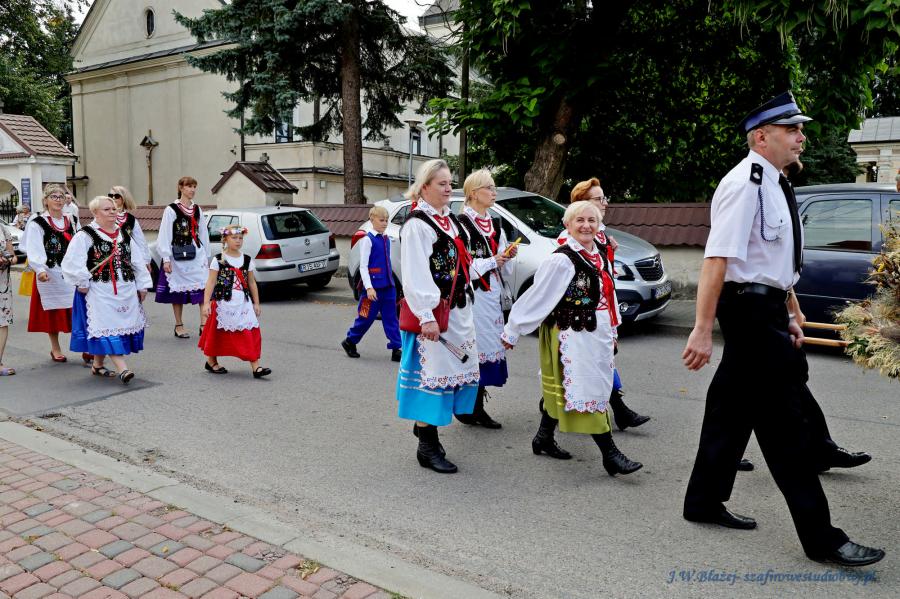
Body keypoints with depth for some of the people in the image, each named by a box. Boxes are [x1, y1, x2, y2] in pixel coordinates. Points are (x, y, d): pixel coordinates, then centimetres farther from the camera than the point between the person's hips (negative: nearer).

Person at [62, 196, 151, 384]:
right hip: (99, 290, -6)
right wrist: (82, 283, -13)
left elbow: (138, 262, 16)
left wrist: (142, 285, 12)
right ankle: (122, 369, -17)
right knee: (107, 327, -11)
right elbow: (72, 263, -11)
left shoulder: (124, 235, 15)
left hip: (125, 290, 6)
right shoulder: (85, 235, -5)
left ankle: (97, 365, 25)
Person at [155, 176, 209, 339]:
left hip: (197, 254, 4)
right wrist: (166, 259, -11)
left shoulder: (197, 210, 12)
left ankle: (204, 324, -3)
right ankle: (179, 326, 16)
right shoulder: (171, 210, -4)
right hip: (178, 255, -4)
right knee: (178, 290, 5)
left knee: (204, 288, -6)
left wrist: (206, 256, 13)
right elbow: (165, 235, -6)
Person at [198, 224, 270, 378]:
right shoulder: (218, 260, -4)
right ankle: (211, 361, 31)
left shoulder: (247, 260, 7)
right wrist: (206, 303, -13)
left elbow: (252, 283, 12)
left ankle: (255, 367, -7)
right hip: (223, 303, -3)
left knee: (251, 334, -6)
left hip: (243, 303, 3)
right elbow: (211, 282, -6)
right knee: (219, 334, 10)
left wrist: (256, 303, 12)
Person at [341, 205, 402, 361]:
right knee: (366, 317, 4)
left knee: (391, 318, 5)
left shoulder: (387, 239, 12)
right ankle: (349, 341, 25)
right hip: (374, 286, -6)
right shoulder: (368, 240, -9)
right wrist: (369, 288, -19)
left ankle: (396, 349, 7)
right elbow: (363, 266, -12)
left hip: (388, 286, 6)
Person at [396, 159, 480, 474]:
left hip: (457, 311, 9)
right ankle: (427, 447, 8)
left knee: (462, 369, 14)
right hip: (430, 312, -9)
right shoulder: (416, 224, -13)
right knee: (431, 373, -3)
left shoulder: (450, 220, 15)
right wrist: (426, 316, -23)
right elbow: (415, 276, -19)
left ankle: (425, 422, 32)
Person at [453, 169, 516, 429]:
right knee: (472, 349, -7)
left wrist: (508, 256, 0)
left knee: (490, 347, 9)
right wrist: (492, 261, -13)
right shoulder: (462, 224, -9)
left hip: (493, 295, 8)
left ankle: (478, 407, 17)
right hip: (472, 295, -8)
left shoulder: (494, 226, 18)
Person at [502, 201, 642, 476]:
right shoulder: (561, 260, -16)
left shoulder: (601, 258, 9)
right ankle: (610, 454, 3)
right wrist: (512, 331, -8)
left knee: (561, 389, 18)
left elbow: (607, 295, 17)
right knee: (588, 391, -4)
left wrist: (611, 332, 20)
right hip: (571, 336, -8)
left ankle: (544, 438, 32)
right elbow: (536, 298, -13)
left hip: (596, 336, 8)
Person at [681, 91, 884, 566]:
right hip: (750, 308, -10)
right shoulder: (744, 184, -16)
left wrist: (791, 314, 21)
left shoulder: (775, 184, 15)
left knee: (733, 406, 15)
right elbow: (717, 260, -24)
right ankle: (820, 537, 7)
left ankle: (705, 502, 28)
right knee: (783, 421, -4)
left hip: (766, 309, 10)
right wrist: (703, 330, -27)